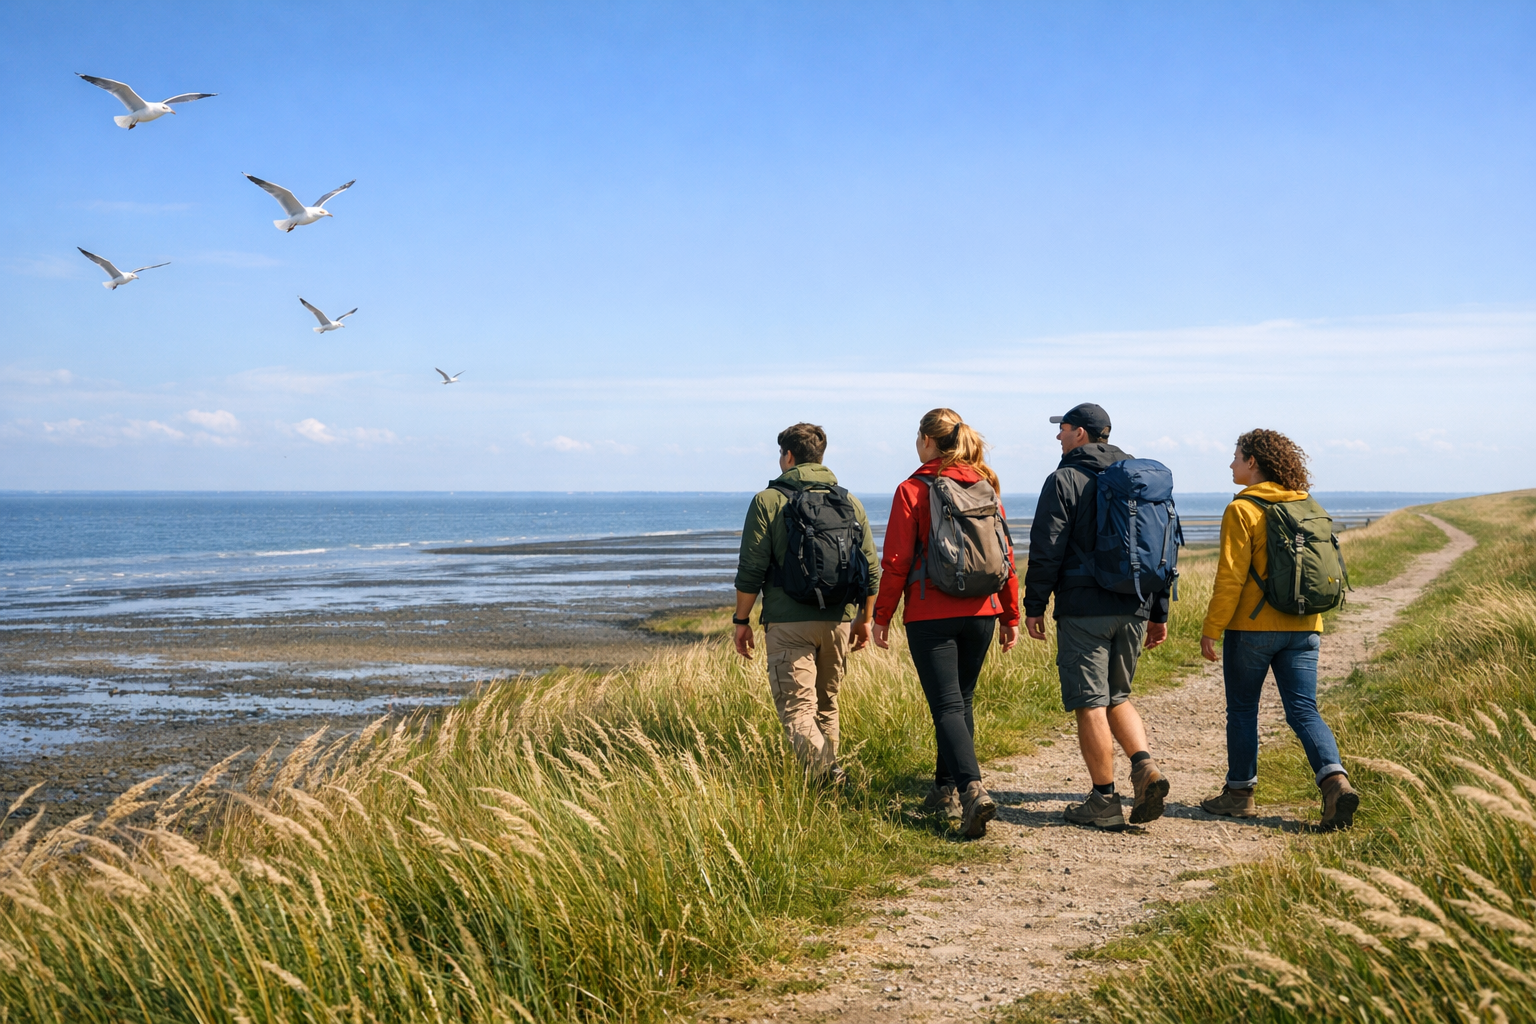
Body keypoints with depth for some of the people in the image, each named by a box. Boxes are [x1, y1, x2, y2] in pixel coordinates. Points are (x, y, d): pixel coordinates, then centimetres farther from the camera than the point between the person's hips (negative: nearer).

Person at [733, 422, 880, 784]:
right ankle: (830, 769, 22)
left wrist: (742, 621, 3)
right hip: (838, 620, 5)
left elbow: (751, 571, -7)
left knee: (797, 709, -7)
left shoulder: (768, 501, -3)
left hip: (788, 622, -4)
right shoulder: (850, 502, 10)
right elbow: (871, 570, 10)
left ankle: (824, 772, -27)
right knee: (826, 705, 19)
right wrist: (864, 619, 20)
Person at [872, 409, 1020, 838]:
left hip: (931, 614, -5)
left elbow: (896, 561, -9)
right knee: (962, 700, 17)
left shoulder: (913, 490, -6)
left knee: (947, 705, -6)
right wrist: (1010, 615, 14)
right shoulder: (985, 487, 7)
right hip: (981, 610, 5)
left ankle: (972, 789, -23)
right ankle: (947, 788, 25)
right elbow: (1005, 555, 8)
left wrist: (882, 616, 0)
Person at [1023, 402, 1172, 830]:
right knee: (1117, 696, 18)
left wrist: (1034, 606, -2)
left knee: (1090, 703, -1)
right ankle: (1145, 767, -4)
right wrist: (1158, 613, 20)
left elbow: (1047, 550, -9)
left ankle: (1105, 800, 1)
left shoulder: (1065, 480, -5)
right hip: (1134, 607, 6)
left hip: (1084, 609, -6)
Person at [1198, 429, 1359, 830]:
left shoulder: (1242, 510, -11)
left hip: (1252, 628, -5)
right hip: (1302, 628, 5)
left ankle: (1239, 793, 18)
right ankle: (1336, 780, -16)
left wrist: (1211, 628, -9)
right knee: (1303, 711, 4)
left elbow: (1231, 577, -15)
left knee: (1242, 709, 9)